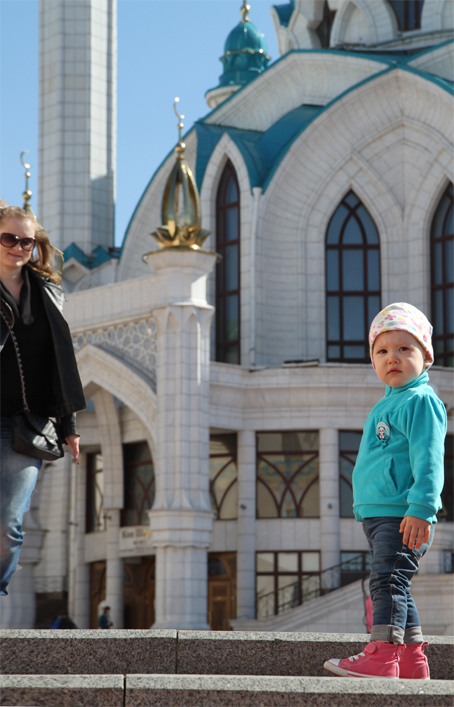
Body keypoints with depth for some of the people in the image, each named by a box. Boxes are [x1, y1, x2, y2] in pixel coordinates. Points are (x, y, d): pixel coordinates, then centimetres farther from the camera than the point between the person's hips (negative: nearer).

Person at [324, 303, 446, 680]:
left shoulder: (421, 401, -9)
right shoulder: (387, 404, 21)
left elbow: (428, 460, -18)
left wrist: (421, 508, -26)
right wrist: (364, 508, 29)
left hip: (404, 516, -10)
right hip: (378, 514, 10)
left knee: (388, 579, -16)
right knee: (392, 586, 12)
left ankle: (382, 655, -20)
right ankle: (413, 660, 17)